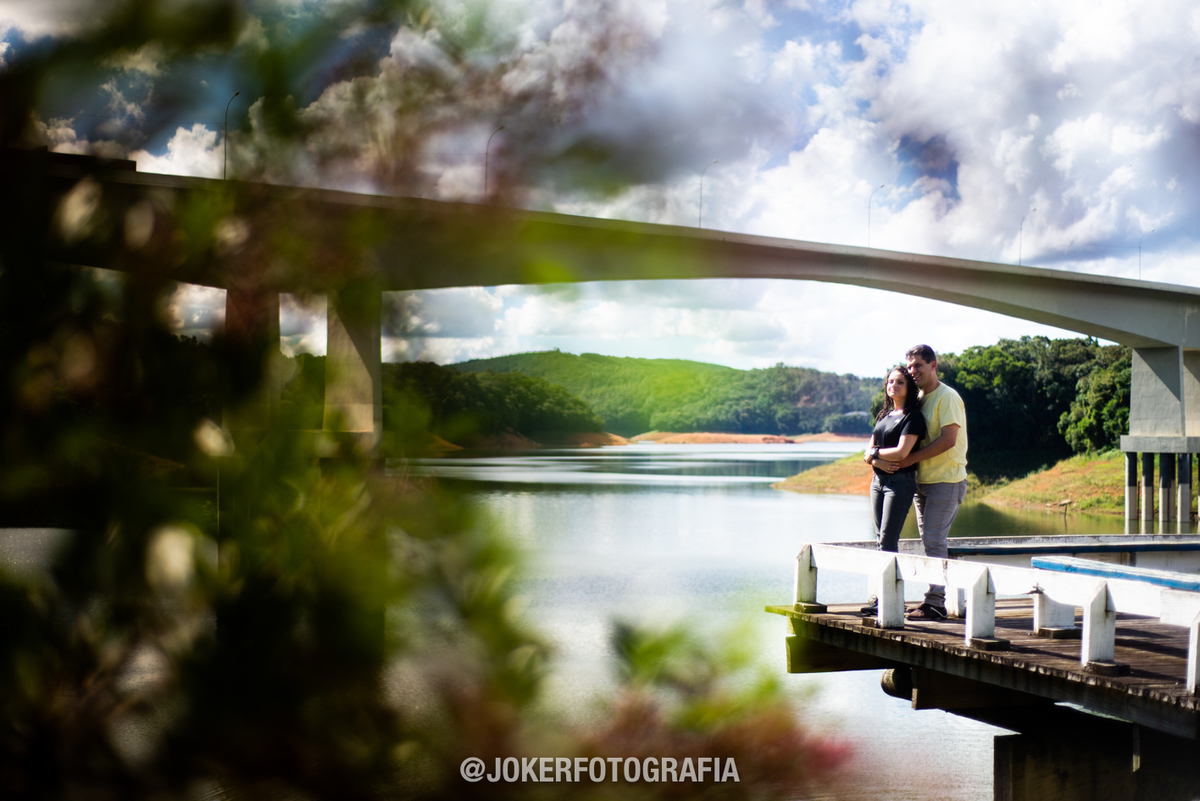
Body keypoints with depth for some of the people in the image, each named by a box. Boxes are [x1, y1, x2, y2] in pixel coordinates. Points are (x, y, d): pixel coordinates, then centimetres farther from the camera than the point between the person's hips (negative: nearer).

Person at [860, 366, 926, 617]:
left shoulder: (913, 417, -7)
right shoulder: (884, 415, 16)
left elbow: (901, 452, -19)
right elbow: (868, 454, 14)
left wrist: (876, 452, -3)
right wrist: (879, 460, -9)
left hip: (900, 482, -8)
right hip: (878, 481, 8)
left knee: (888, 540, -11)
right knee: (881, 539, 7)